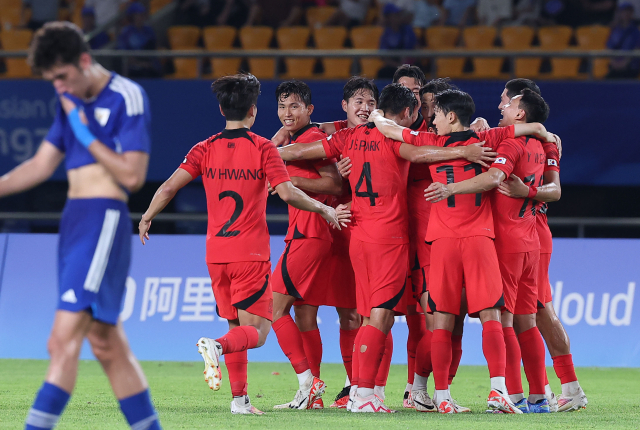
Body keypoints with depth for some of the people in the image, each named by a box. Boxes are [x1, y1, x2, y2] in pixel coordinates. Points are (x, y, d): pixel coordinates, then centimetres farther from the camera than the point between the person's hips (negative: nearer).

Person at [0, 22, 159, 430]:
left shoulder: (127, 98, -9)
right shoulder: (72, 102, 16)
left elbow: (132, 176, -14)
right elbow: (41, 165, 21)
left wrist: (86, 134, -13)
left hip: (104, 219, -9)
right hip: (74, 220, 9)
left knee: (65, 340, -16)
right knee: (108, 345, 10)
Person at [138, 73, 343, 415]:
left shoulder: (205, 149, 5)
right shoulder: (262, 148, -4)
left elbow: (171, 185, -3)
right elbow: (287, 193, -13)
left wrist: (147, 218, 12)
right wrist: (323, 209, 1)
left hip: (216, 252, 4)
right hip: (251, 252, -4)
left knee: (237, 327, 16)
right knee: (256, 331, -4)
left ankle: (239, 398, 10)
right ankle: (216, 346, -34)